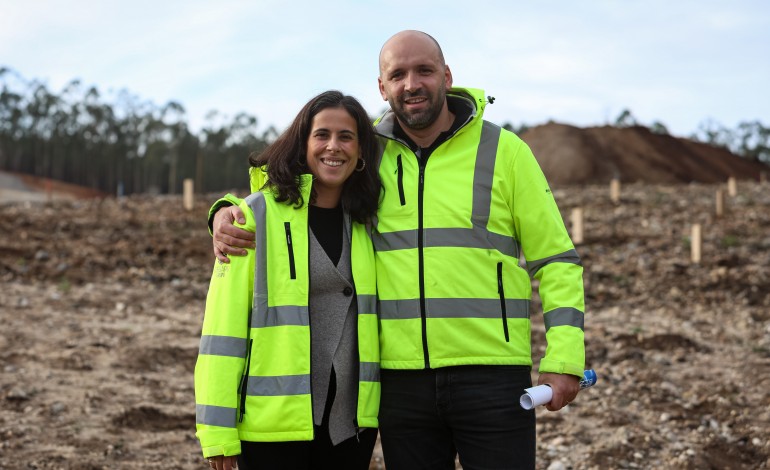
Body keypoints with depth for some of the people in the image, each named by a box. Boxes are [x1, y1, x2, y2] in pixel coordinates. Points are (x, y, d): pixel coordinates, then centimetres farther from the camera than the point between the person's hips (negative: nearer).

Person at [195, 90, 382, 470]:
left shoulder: (367, 222, 8)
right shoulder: (258, 214, -5)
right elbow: (223, 326, -8)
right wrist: (218, 430, -12)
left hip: (351, 423, 4)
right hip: (274, 423, -4)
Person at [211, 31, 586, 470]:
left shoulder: (503, 150, 2)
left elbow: (555, 258, 4)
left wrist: (564, 356, -6)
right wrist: (228, 215, -4)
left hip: (492, 375, -2)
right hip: (401, 380, 2)